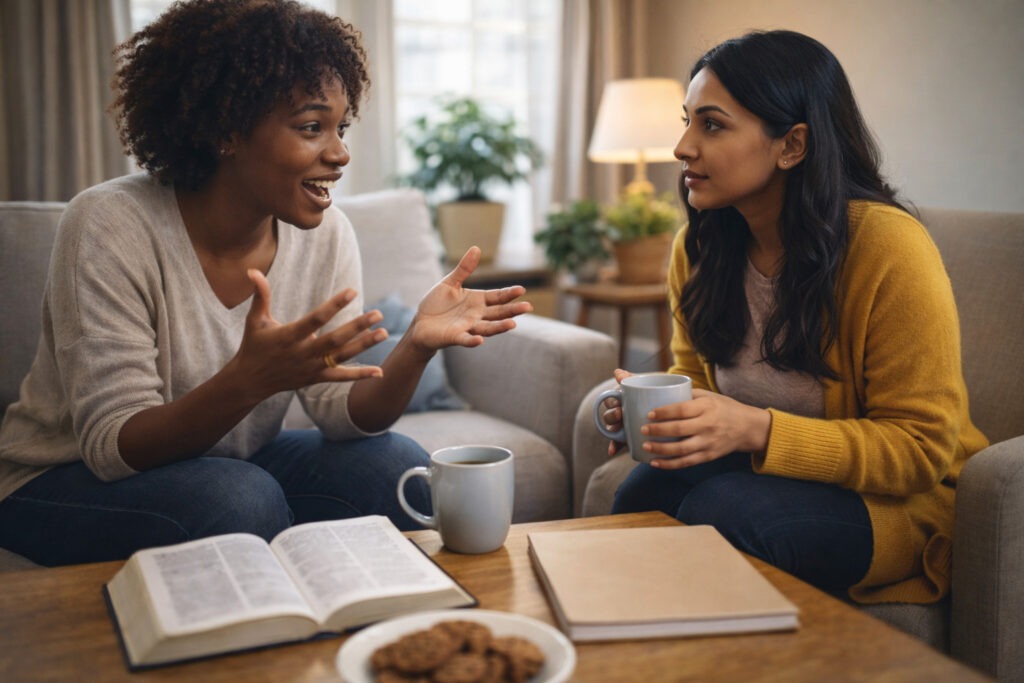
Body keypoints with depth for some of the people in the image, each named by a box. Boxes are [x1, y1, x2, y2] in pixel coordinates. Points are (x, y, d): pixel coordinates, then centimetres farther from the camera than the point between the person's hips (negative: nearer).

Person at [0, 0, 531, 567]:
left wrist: (417, 345, -31)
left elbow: (342, 414, -11)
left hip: (234, 462, 5)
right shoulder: (111, 226, -23)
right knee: (241, 498, -33)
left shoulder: (326, 234, -9)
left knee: (397, 466, -16)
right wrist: (249, 380, -44)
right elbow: (113, 447, -27)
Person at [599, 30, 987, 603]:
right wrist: (655, 406, -13)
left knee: (716, 511, -31)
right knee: (646, 490, -26)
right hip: (766, 469, 5)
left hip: (901, 497, -4)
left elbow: (920, 448, -19)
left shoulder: (890, 245, -21)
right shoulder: (697, 247, -2)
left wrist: (757, 429, -32)